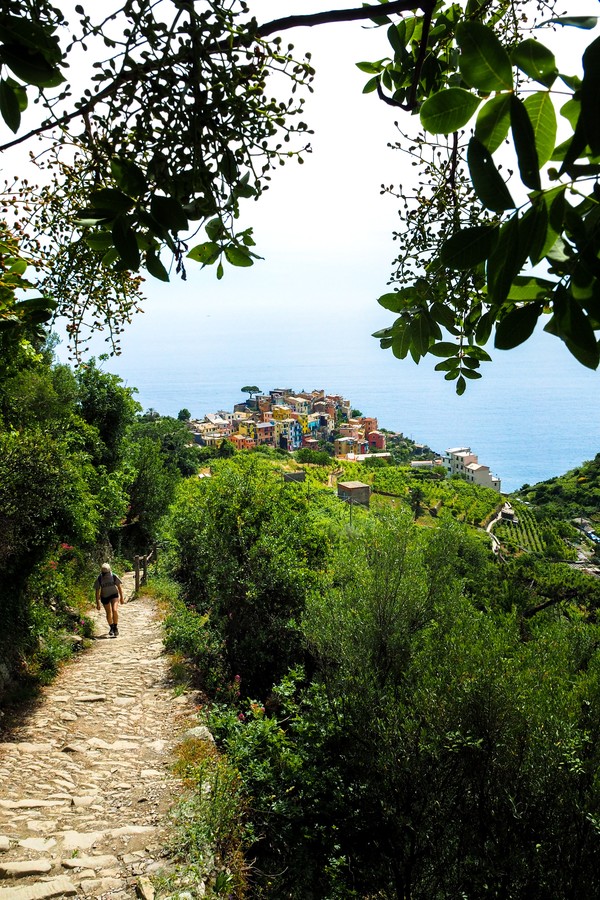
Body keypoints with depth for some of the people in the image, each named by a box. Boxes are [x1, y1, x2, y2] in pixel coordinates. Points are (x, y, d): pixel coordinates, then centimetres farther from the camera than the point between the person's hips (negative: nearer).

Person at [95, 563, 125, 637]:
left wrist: (121, 598, 0)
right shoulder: (99, 579, -17)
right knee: (108, 613, 10)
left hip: (114, 595, -1)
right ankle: (112, 628, 32)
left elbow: (119, 587, -4)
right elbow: (97, 591, -10)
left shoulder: (114, 577, -17)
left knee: (115, 610, -20)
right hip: (104, 597, 1)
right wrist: (98, 603, -9)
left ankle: (116, 627, -5)